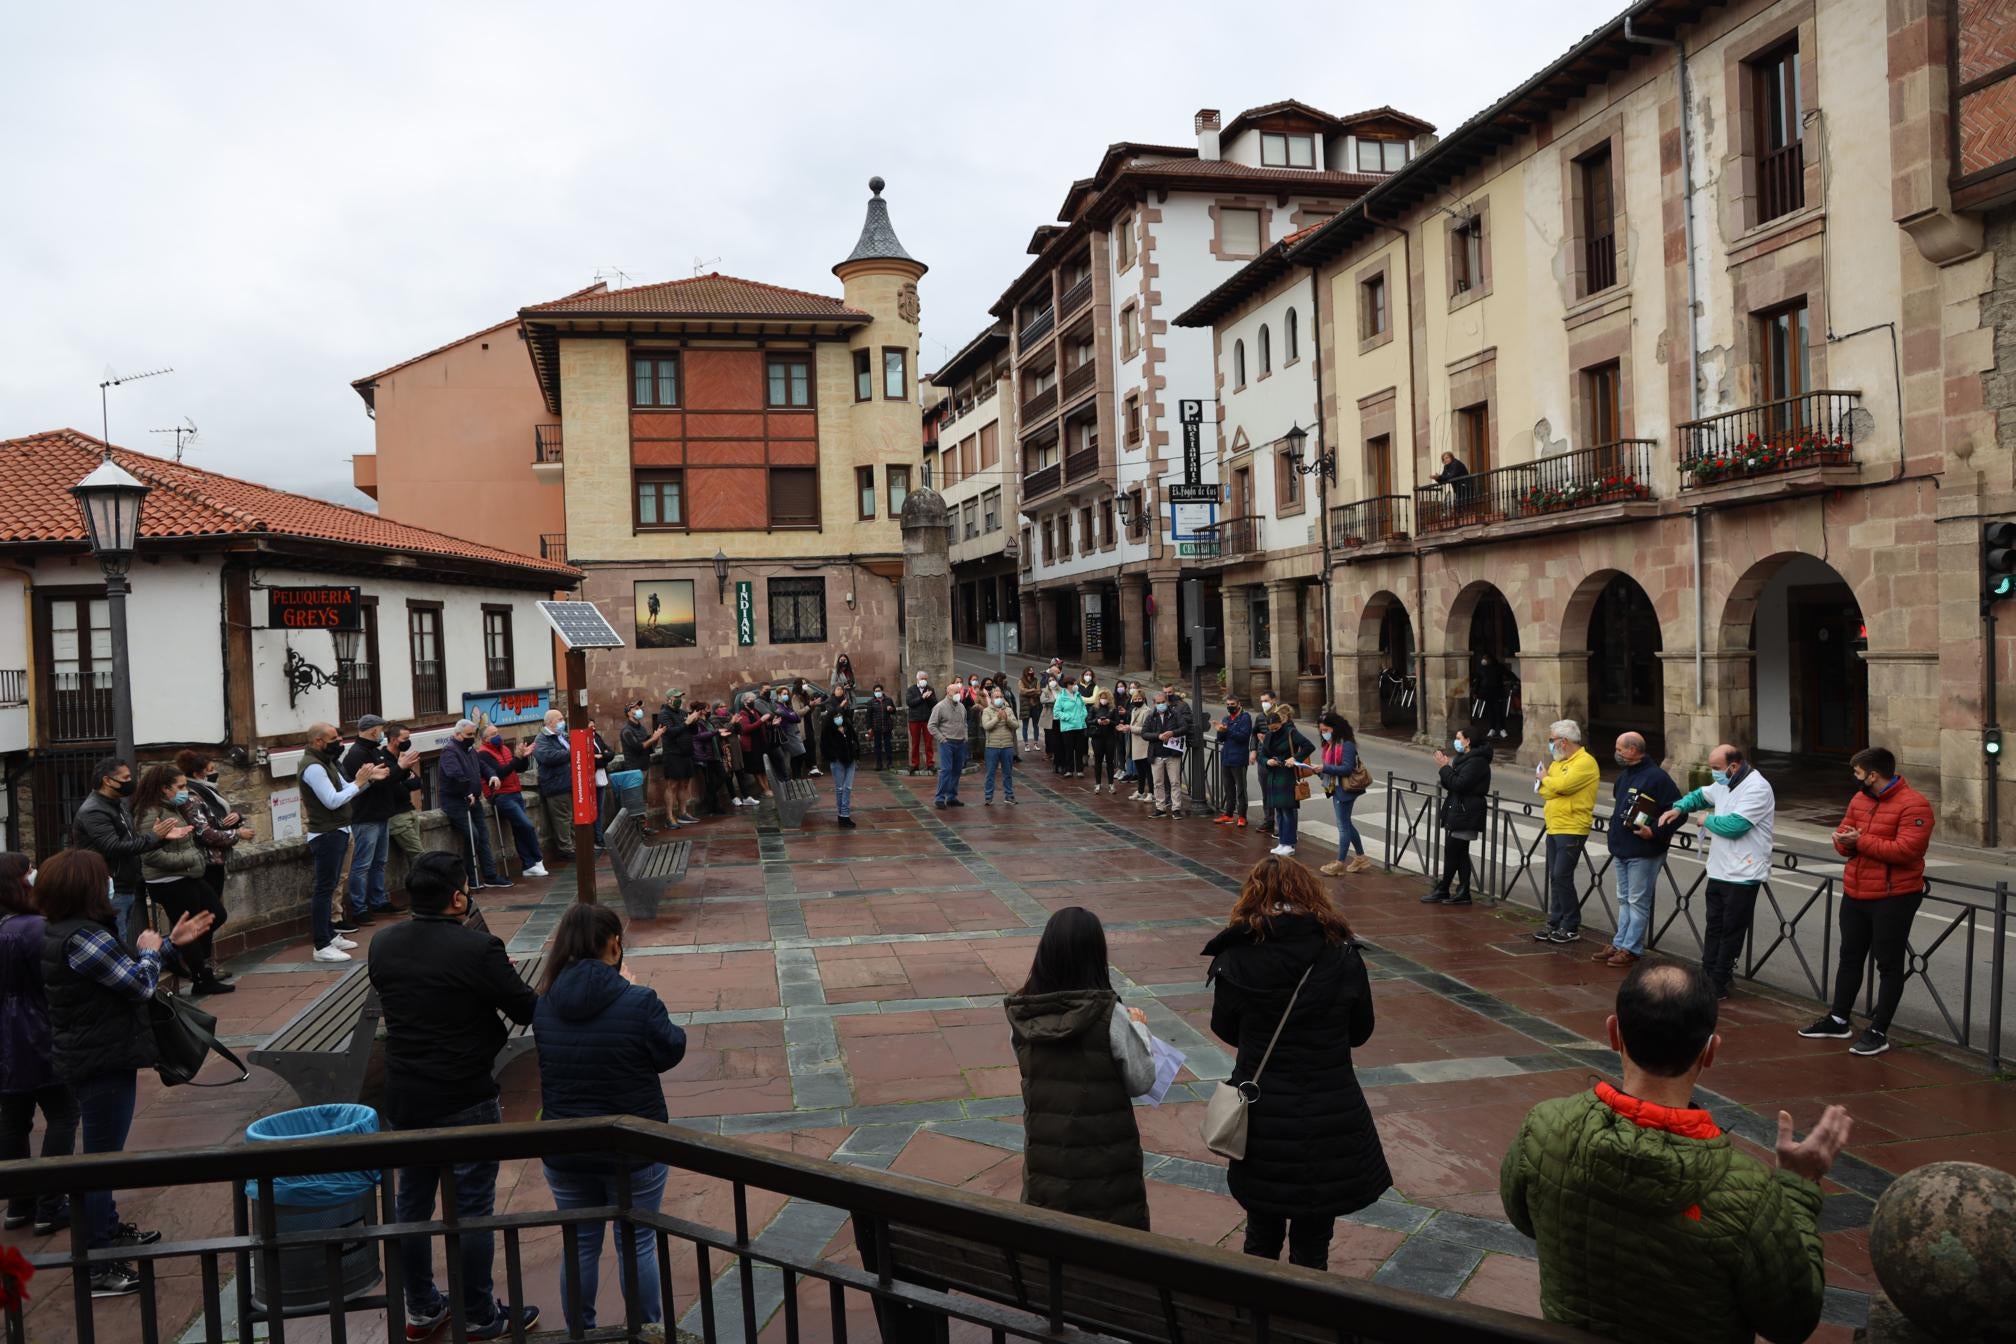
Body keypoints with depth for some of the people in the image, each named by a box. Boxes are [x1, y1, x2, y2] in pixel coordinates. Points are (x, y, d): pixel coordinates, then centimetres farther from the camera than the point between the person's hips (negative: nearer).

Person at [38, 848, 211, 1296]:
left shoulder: (66, 930, 7)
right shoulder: (82, 937, -26)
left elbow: (120, 969, 14)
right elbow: (140, 983, -23)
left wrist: (170, 942, 11)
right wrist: (150, 951, -4)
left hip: (85, 1057, 11)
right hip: (104, 1062, -11)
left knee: (101, 1152, 25)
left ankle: (108, 1229, 43)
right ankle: (95, 1268, 5)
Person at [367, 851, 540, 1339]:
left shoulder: (382, 946, -2)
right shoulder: (478, 948, -21)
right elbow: (527, 1010, -15)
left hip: (403, 1098, 6)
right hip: (465, 1101, -6)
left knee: (411, 1203, 19)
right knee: (473, 1210, 7)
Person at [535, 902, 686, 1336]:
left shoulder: (543, 1006, -8)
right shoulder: (639, 1002, -21)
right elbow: (672, 1052, -7)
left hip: (565, 1152, 3)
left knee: (580, 1246, 20)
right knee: (639, 1244, 14)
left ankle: (580, 1334, 34)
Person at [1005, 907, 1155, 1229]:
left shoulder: (1021, 1014, -10)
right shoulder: (1109, 1015, -20)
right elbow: (1142, 1081, -11)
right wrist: (1138, 1027, 6)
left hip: (1045, 1160, 4)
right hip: (1105, 1163, -3)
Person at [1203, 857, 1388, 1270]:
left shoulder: (1235, 959, -11)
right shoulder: (1342, 957, -10)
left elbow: (1225, 1030, 2)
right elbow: (1360, 1031, 3)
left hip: (1261, 1115, 0)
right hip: (1329, 1115, 0)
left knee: (1261, 1236, 20)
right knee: (1311, 1243, 14)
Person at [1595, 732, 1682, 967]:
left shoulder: (1657, 777, -15)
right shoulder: (1624, 775, 13)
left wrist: (1655, 832, -23)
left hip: (1643, 854, -9)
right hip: (1621, 850, 9)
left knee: (1638, 901, -2)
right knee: (1624, 900, 15)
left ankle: (1630, 949, 3)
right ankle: (1619, 944, 22)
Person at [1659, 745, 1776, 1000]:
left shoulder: (1757, 788, -19)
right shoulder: (1724, 784, 10)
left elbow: (1734, 825, -26)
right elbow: (1701, 796, 28)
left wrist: (1706, 821, -8)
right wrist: (1678, 808, 8)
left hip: (1742, 875, -9)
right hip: (1719, 871, 9)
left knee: (1731, 930, 1)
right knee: (1714, 926, 13)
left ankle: (1719, 984, 6)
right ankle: (1708, 976, 19)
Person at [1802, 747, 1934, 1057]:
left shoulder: (1913, 805, -17)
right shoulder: (1859, 799, 9)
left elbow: (1906, 849, -26)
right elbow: (1844, 833, 13)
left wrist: (1861, 841, -21)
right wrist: (1844, 841, -11)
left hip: (1893, 899, -8)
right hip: (1855, 894, 8)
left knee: (1889, 965, 3)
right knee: (1850, 957, 17)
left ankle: (1879, 1032, 10)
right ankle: (1839, 1020, 29)